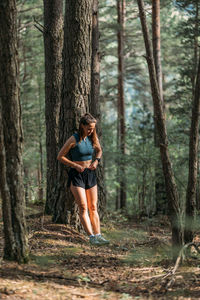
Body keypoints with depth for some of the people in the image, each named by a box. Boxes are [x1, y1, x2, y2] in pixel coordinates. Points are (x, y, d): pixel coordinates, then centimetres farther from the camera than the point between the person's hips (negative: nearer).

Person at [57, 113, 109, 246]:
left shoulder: (92, 138, 2)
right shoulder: (74, 139, -13)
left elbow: (99, 151, 22)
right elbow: (60, 156, -8)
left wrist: (96, 161, 2)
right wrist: (75, 165, -16)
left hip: (90, 174, 6)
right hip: (76, 175, -6)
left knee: (93, 207, 4)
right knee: (83, 207, -12)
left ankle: (98, 235, 5)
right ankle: (91, 236, -16)